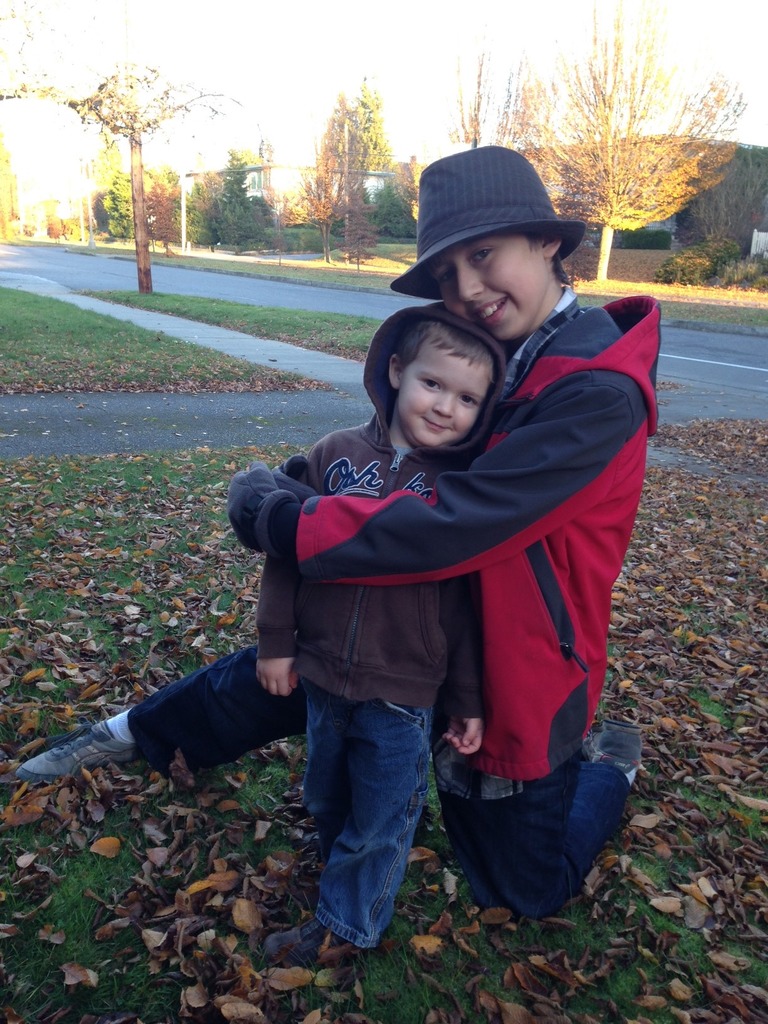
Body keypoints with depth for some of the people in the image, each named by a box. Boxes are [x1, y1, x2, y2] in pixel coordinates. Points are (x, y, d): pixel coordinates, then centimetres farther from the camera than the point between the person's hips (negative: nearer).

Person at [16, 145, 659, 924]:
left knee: (525, 890, 16)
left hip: (523, 678, -5)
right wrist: (300, 483, -12)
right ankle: (139, 732, 34)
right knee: (289, 663, 9)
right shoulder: (502, 358, -4)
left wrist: (284, 523, -25)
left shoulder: (598, 393, -29)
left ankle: (606, 762, 40)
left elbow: (451, 524, -35)